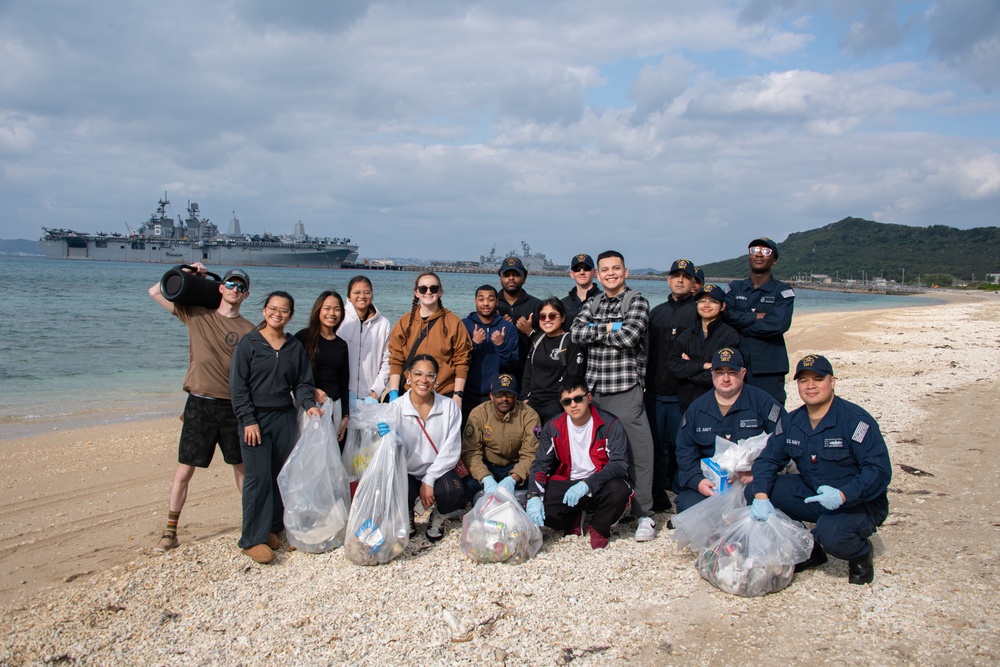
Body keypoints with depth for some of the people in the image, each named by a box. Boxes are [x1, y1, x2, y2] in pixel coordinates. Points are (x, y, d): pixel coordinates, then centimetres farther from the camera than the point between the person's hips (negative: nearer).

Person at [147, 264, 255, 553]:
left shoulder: (248, 330, 2)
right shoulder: (197, 315, 5)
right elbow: (155, 292, 7)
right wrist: (186, 273, 5)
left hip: (233, 407, 1)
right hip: (200, 404, 0)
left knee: (242, 467, 13)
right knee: (183, 471, 3)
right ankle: (170, 532, 13)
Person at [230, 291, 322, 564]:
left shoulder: (295, 347, 8)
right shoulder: (248, 343, -2)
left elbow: (302, 383, 10)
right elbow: (238, 385, -6)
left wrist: (309, 405, -9)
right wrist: (248, 420, -12)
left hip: (285, 418, 4)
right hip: (255, 417, -4)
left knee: (282, 475, 6)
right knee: (258, 477, -7)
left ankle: (272, 528, 19)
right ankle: (253, 539, 0)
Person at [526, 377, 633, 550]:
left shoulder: (609, 424, -11)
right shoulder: (553, 427, 0)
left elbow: (619, 464, -18)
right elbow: (540, 463, 0)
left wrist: (587, 484, -33)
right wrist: (534, 497, -18)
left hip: (599, 486, -2)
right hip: (566, 484, 2)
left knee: (619, 490, -36)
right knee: (536, 510, -24)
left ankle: (599, 529, -3)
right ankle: (574, 521, 10)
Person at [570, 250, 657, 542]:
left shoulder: (636, 301, 0)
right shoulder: (592, 304, 16)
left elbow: (630, 336, -16)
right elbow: (576, 332, 0)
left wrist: (595, 332, -3)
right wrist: (609, 328, -8)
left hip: (626, 389, -5)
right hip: (595, 389, 5)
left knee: (636, 452, -4)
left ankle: (644, 514, 5)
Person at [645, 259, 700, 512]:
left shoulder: (699, 311, 1)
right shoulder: (657, 312, 17)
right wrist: (644, 379, 13)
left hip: (682, 394, -4)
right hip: (655, 392, 5)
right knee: (656, 444, 8)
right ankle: (658, 495, 18)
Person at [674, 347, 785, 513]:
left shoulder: (763, 403, 1)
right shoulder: (697, 408, 10)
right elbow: (685, 451, 8)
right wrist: (697, 481, -9)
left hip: (753, 482, -2)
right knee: (687, 506, -22)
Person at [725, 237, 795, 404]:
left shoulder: (783, 291, 1)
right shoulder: (735, 287, 12)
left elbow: (778, 324, -15)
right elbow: (726, 314, -5)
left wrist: (741, 324, -8)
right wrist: (757, 316, -11)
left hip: (769, 369, -3)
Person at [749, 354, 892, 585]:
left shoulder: (855, 419, -18)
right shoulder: (791, 422, 2)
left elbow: (880, 470, -24)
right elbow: (768, 459, -2)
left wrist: (843, 495, -39)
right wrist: (761, 496, -21)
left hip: (859, 503, -6)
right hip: (812, 496, 6)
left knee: (830, 534, -37)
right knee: (754, 491, -9)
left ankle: (861, 553, 3)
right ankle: (809, 549, 6)